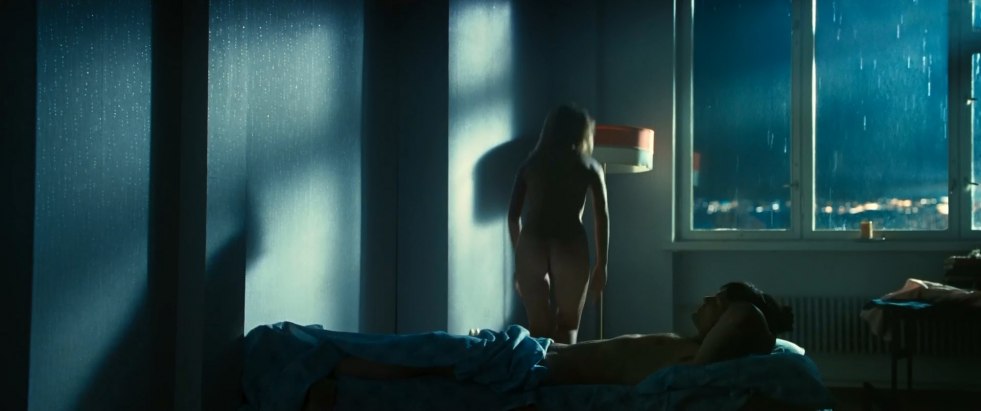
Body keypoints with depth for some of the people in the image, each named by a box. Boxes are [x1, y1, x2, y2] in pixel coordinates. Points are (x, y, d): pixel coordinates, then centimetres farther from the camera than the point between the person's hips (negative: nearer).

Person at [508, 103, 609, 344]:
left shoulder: (530, 164, 16)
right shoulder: (589, 167, 12)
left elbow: (513, 216, 12)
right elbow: (602, 216, 5)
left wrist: (519, 260, 19)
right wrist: (602, 264, 8)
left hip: (531, 246, 2)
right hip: (570, 247, -1)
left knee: (539, 327, 8)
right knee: (567, 326, 12)